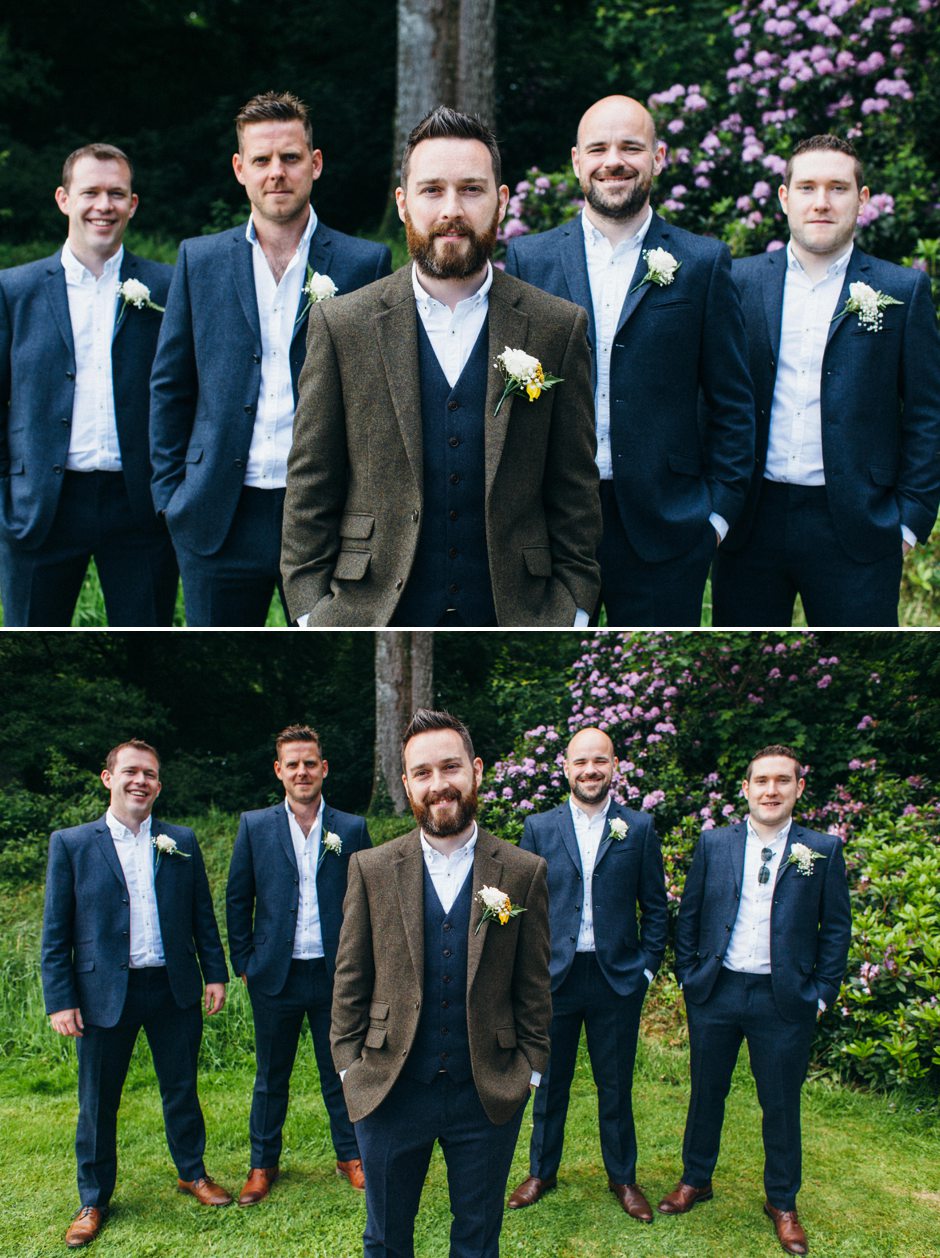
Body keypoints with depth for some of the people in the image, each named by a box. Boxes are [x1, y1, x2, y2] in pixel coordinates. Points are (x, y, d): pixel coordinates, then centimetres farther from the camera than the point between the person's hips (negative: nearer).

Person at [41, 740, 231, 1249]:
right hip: (104, 993, -2)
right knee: (97, 1102, 9)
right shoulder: (71, 844, -3)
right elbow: (55, 933, -3)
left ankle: (192, 1172, 35)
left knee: (181, 1089, 14)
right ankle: (93, 1201, 26)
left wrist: (215, 974, 4)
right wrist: (60, 1000, -7)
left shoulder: (181, 842, 4)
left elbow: (202, 915, 9)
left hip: (173, 989, 2)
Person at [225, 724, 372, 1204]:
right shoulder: (255, 826, 1)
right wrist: (244, 962, 1)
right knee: (271, 1075, 12)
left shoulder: (351, 829, 1)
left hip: (335, 973, 0)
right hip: (275, 975, 0)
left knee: (340, 1069, 11)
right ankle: (263, 1164, 27)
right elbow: (237, 899, 5)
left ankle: (350, 1155, 28)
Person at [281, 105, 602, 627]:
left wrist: (572, 608, -2)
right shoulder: (341, 325, 0)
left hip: (517, 611, 1)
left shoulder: (557, 328, 2)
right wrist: (311, 612, -4)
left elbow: (574, 491, 3)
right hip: (370, 610, 0)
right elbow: (310, 490, 1)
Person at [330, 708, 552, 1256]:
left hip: (489, 1096, 0)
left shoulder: (524, 873, -3)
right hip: (389, 1090, 1)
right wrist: (350, 1066, -1)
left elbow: (533, 987, 1)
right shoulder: (372, 869, -2)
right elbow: (351, 980, 3)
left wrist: (530, 1069, -2)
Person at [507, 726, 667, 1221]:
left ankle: (623, 1178, 28)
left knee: (616, 1086, 11)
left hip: (617, 978, 0)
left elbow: (654, 906, 4)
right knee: (549, 1082, 13)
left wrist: (647, 967, -2)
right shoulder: (539, 827, 2)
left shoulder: (639, 828, 0)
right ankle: (541, 1172, 30)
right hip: (554, 976, 1)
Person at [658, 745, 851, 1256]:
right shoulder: (714, 844, 1)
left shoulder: (823, 850, -2)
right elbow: (689, 915, 7)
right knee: (706, 1093, 16)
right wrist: (687, 975, 3)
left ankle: (782, 1202, 28)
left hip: (784, 999, -1)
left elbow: (836, 927, 1)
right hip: (715, 992, 1)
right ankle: (695, 1180, 35)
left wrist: (822, 993, -3)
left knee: (781, 1104, 10)